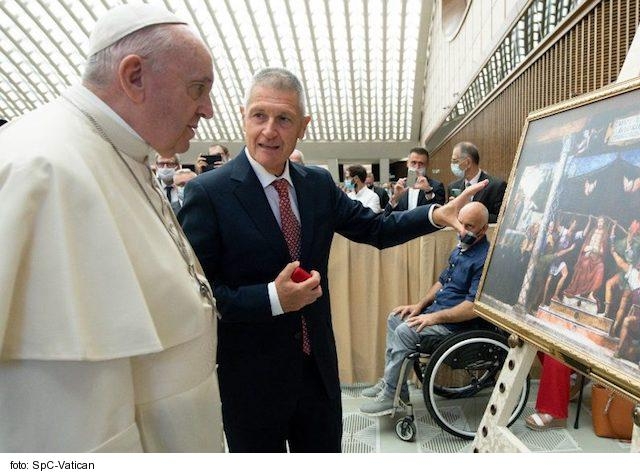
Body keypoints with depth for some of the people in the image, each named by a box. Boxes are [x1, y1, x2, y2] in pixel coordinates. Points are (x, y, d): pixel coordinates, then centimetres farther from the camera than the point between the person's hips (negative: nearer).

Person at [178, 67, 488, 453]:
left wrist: (436, 215, -8)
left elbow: (376, 229, 6)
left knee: (326, 452, 23)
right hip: (251, 377, -4)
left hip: (319, 366, 5)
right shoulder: (208, 192, -16)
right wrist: (272, 298, -28)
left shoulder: (319, 183, 0)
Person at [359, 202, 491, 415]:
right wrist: (420, 306, 7)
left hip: (459, 323, -10)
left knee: (404, 331, -21)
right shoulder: (461, 248, 9)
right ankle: (391, 380, 10)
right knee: (395, 318, 7)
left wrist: (434, 318, -22)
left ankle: (391, 395, -7)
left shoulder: (485, 259, -22)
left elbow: (474, 307, -28)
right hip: (438, 309, 10)